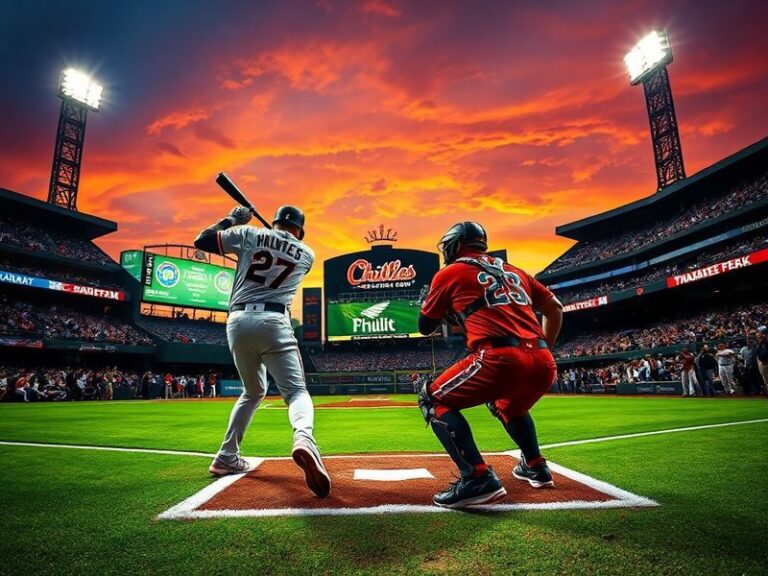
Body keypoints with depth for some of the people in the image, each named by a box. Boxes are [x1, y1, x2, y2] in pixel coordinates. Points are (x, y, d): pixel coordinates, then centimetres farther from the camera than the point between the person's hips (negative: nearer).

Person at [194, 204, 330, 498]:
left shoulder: (250, 235, 12)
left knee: (253, 391, 23)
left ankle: (227, 457, 26)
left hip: (238, 321, 3)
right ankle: (304, 439, -37)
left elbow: (201, 240, 15)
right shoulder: (307, 254, 14)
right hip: (273, 322, -3)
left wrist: (231, 220, 27)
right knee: (296, 390, -5)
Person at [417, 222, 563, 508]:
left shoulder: (450, 273, 12)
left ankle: (478, 477, -8)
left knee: (434, 401, 7)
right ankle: (535, 467, 37)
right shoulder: (513, 271, 26)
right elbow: (555, 308, 26)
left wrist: (447, 307, 36)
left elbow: (424, 327, 18)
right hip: (544, 364, 7)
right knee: (508, 404, 37)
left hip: (501, 359, -7)